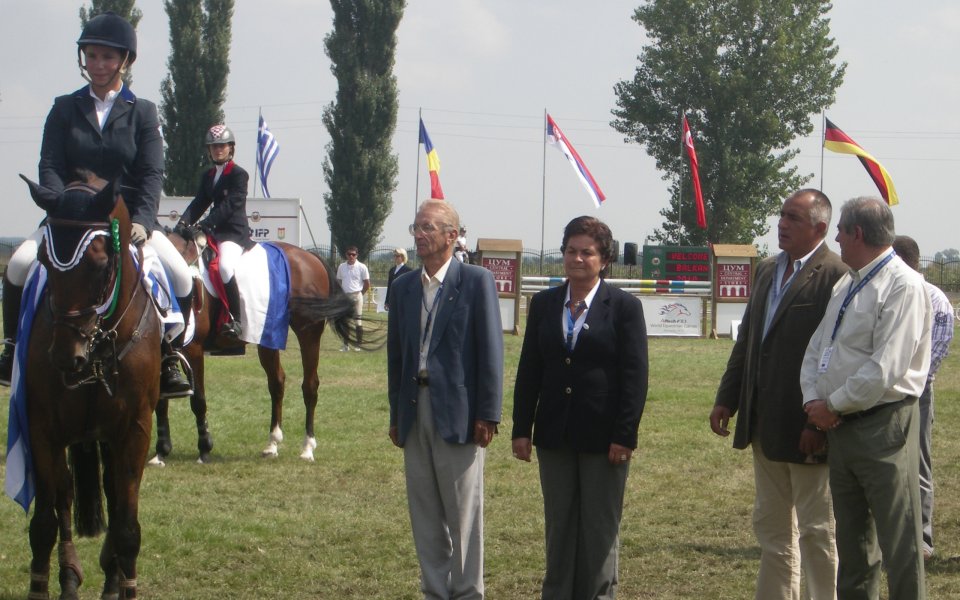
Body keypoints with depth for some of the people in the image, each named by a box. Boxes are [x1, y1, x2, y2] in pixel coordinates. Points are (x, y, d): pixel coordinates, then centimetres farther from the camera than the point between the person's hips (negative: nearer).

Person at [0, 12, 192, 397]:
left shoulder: (143, 113, 5)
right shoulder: (65, 109, 8)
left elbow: (151, 174, -3)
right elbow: (50, 167, 0)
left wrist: (141, 221, -21)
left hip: (129, 217, 0)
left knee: (181, 277, -22)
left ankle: (167, 358, -4)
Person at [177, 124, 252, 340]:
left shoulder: (239, 175, -6)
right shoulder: (207, 177, 17)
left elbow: (230, 205, -17)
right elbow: (199, 203, 7)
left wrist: (205, 225, -27)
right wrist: (183, 223, -13)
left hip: (235, 232, -8)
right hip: (215, 232, 8)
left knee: (225, 266, -33)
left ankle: (235, 320, -27)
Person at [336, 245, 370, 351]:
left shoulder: (361, 267, -4)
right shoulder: (341, 267, 7)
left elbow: (367, 284, 0)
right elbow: (338, 281, 16)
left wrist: (360, 294, 2)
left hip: (356, 297, -4)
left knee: (357, 321, -2)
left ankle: (359, 345, 2)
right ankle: (345, 345, 12)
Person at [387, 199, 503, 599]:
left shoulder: (477, 282, -5)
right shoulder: (403, 287, 11)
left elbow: (491, 351, -8)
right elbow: (395, 353, 15)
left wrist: (487, 414, -13)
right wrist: (395, 416, 12)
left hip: (458, 412, -6)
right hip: (415, 411, 6)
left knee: (463, 511, 0)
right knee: (424, 512, 11)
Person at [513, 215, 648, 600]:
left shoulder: (623, 307, -3)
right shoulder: (544, 304, 8)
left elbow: (635, 376, -6)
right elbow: (529, 370, 9)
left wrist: (625, 435, -13)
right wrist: (522, 428, 3)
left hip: (603, 435, -3)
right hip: (554, 434, 4)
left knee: (600, 528, 4)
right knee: (558, 525, 10)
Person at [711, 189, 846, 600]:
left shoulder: (835, 276, -15)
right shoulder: (768, 271, 12)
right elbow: (746, 340, 17)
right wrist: (727, 398, 11)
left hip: (807, 428, -9)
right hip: (766, 426, 9)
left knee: (817, 532, 2)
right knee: (772, 529, 15)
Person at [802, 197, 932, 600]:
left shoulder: (903, 286, -14)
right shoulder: (846, 284, 14)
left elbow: (883, 371, -22)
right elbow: (815, 349, 15)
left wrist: (832, 405, -13)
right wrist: (813, 400, -3)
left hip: (883, 426, -9)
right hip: (842, 426, 9)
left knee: (901, 550, -5)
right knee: (852, 541, 16)